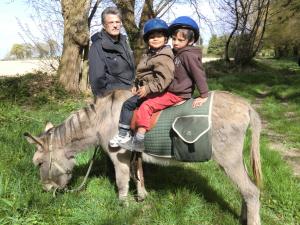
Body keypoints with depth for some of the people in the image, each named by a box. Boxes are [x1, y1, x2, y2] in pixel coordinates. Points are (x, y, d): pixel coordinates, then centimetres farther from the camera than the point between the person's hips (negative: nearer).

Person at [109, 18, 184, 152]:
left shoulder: (164, 57, -16)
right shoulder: (148, 55, 14)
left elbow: (165, 78, -26)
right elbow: (142, 74, 23)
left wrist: (148, 88, -26)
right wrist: (137, 85, 10)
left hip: (163, 92, -10)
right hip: (146, 91, 10)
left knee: (145, 107, -27)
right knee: (128, 104, 9)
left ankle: (139, 141, -24)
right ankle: (123, 134, 13)